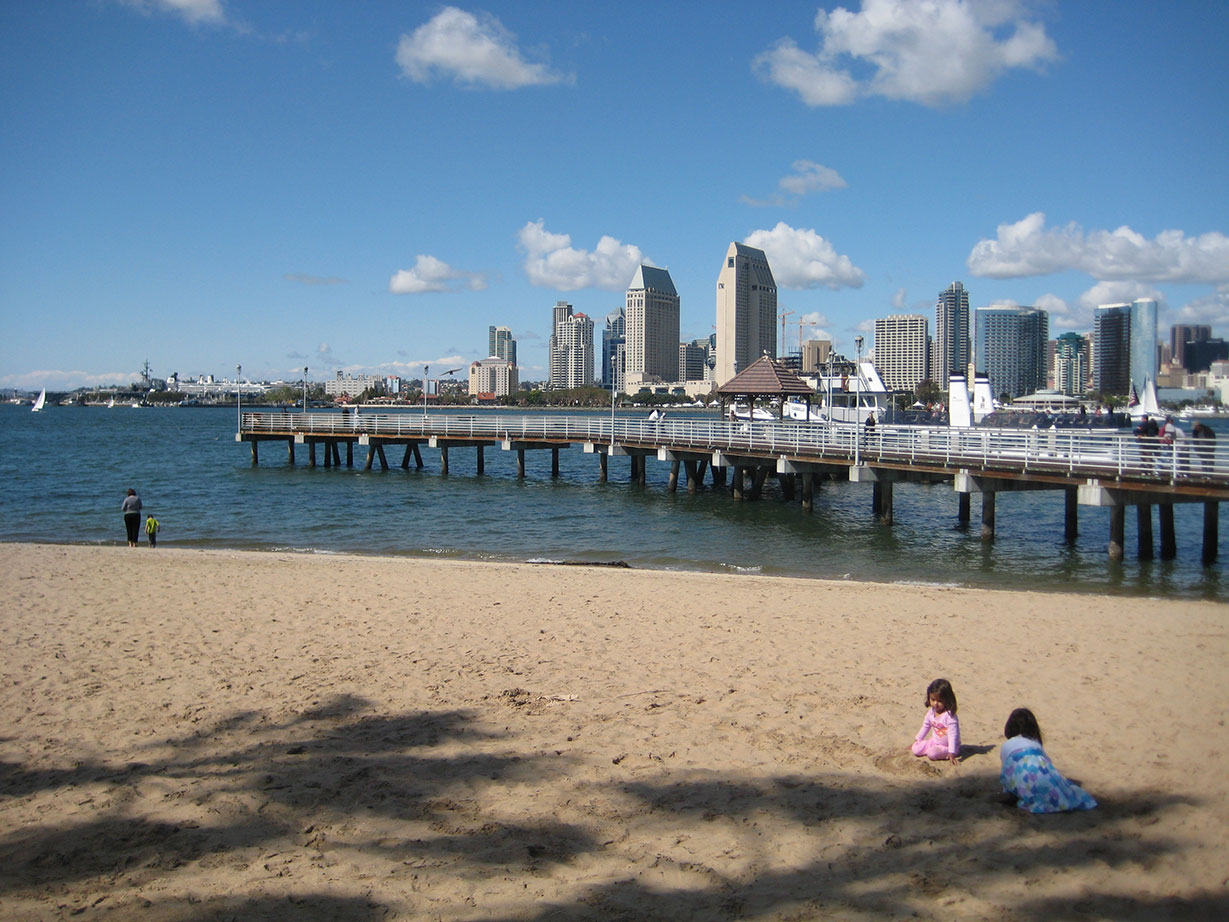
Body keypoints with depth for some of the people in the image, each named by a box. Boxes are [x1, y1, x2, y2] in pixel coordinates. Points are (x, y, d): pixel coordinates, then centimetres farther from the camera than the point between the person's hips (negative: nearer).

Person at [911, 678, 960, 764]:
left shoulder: (949, 716, -24)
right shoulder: (931, 711, -1)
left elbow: (953, 735, -26)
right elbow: (925, 726, 15)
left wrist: (951, 753, -31)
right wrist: (917, 740, 17)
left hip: (947, 746, -6)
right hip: (934, 742, 6)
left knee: (932, 753, -32)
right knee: (916, 749, -10)